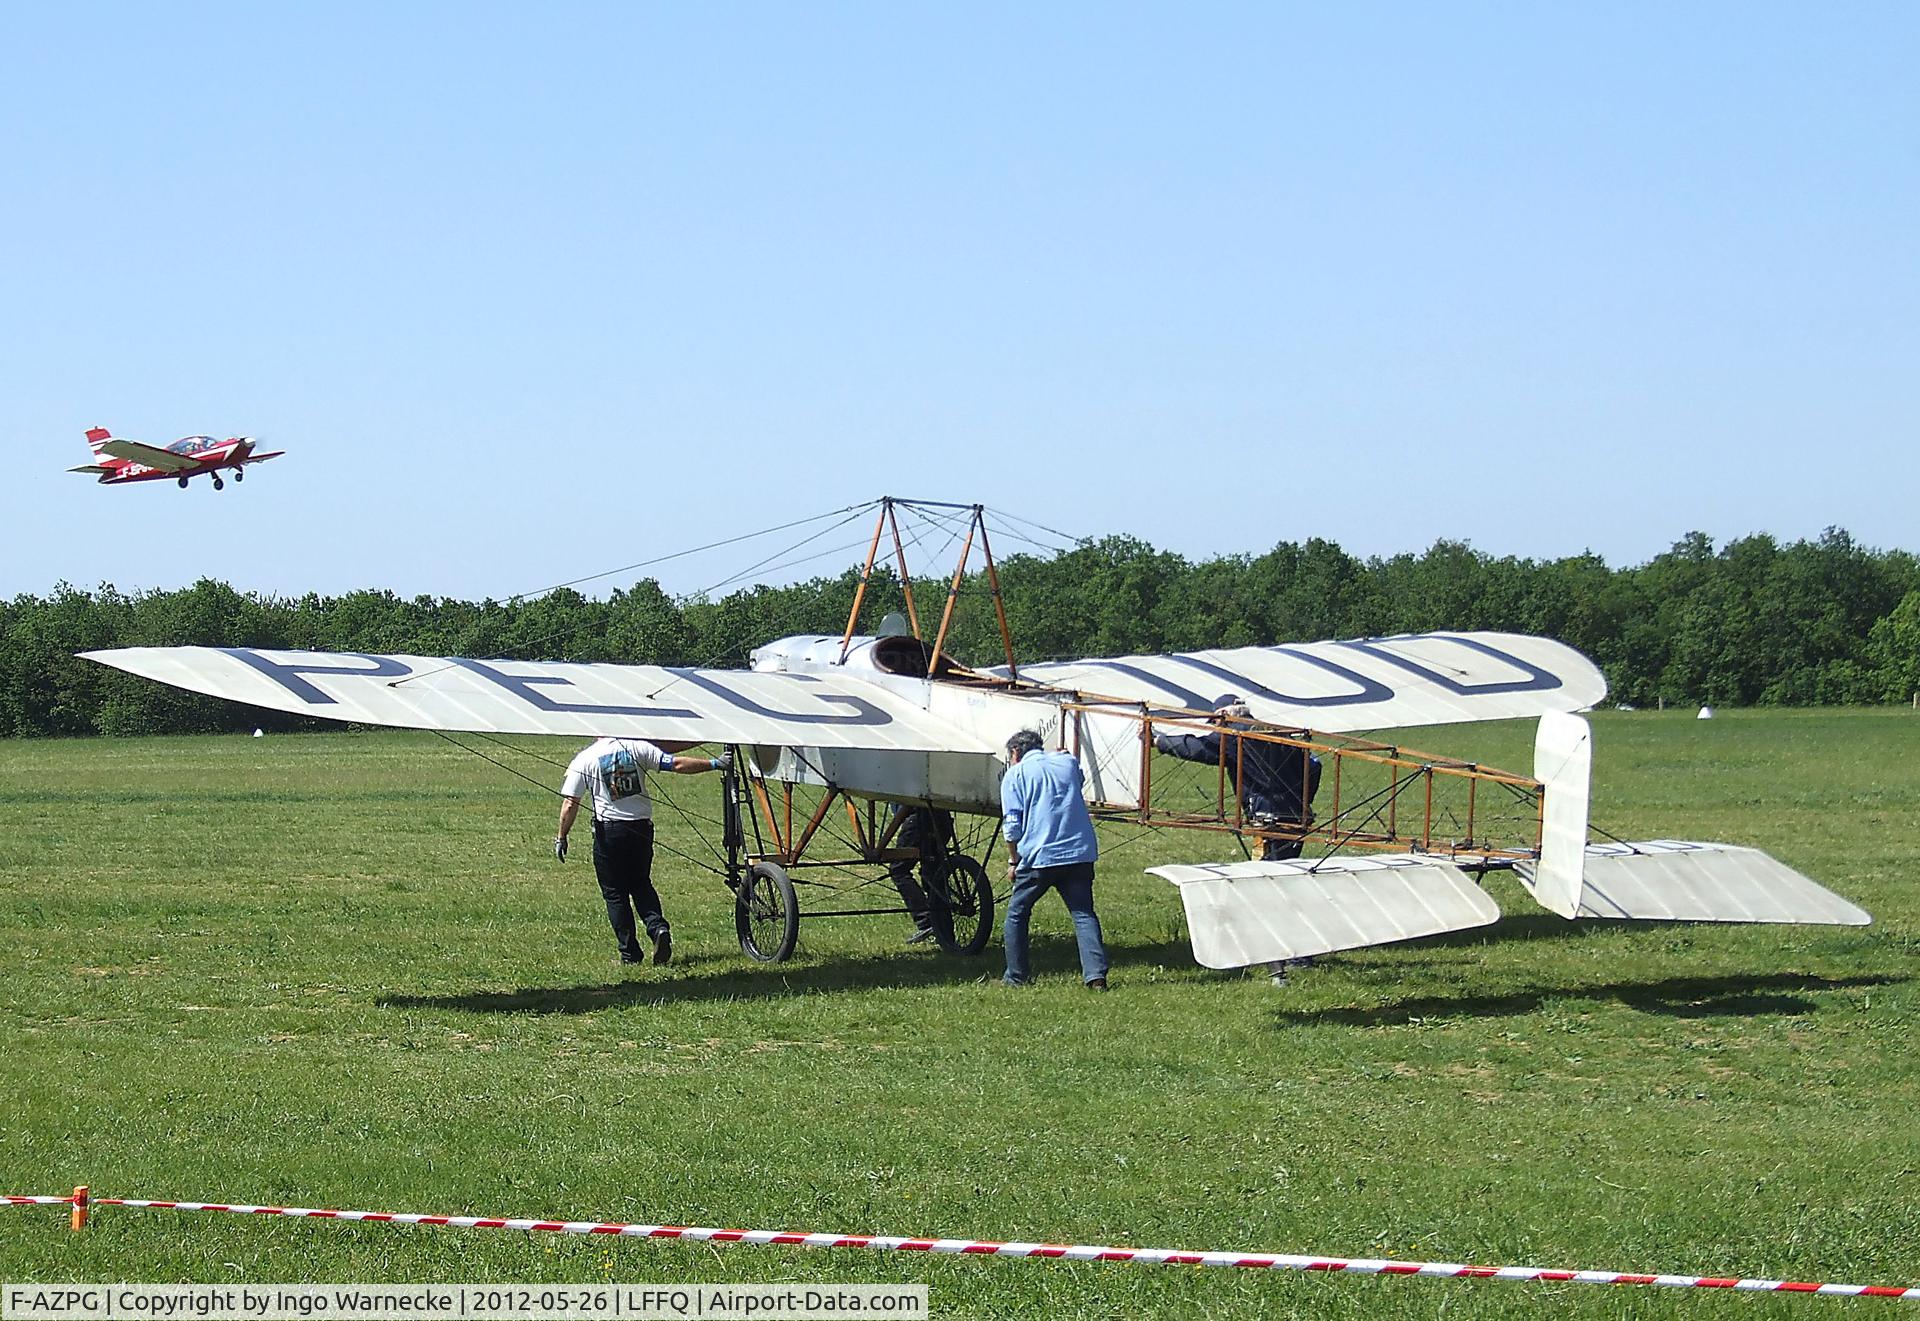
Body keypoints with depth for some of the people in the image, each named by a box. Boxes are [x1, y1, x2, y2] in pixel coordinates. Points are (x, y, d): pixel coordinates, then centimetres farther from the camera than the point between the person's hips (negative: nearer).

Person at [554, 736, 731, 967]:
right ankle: (658, 927, -6)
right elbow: (676, 764, -6)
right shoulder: (636, 747, -1)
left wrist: (561, 837, 5)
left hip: (608, 830, -2)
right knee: (641, 884, 19)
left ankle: (630, 954, 7)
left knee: (614, 893, 8)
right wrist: (715, 764, 0)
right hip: (641, 827, 2)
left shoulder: (584, 759, -3)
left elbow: (570, 804, -6)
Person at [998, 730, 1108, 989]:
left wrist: (1013, 861, 7)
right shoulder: (1069, 762, 15)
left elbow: (1011, 824, -2)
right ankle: (1096, 974, -15)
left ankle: (1016, 976, 15)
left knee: (1017, 913, 13)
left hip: (1039, 856, -3)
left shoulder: (1015, 775, 3)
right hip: (1079, 853, 3)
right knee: (1083, 913, 2)